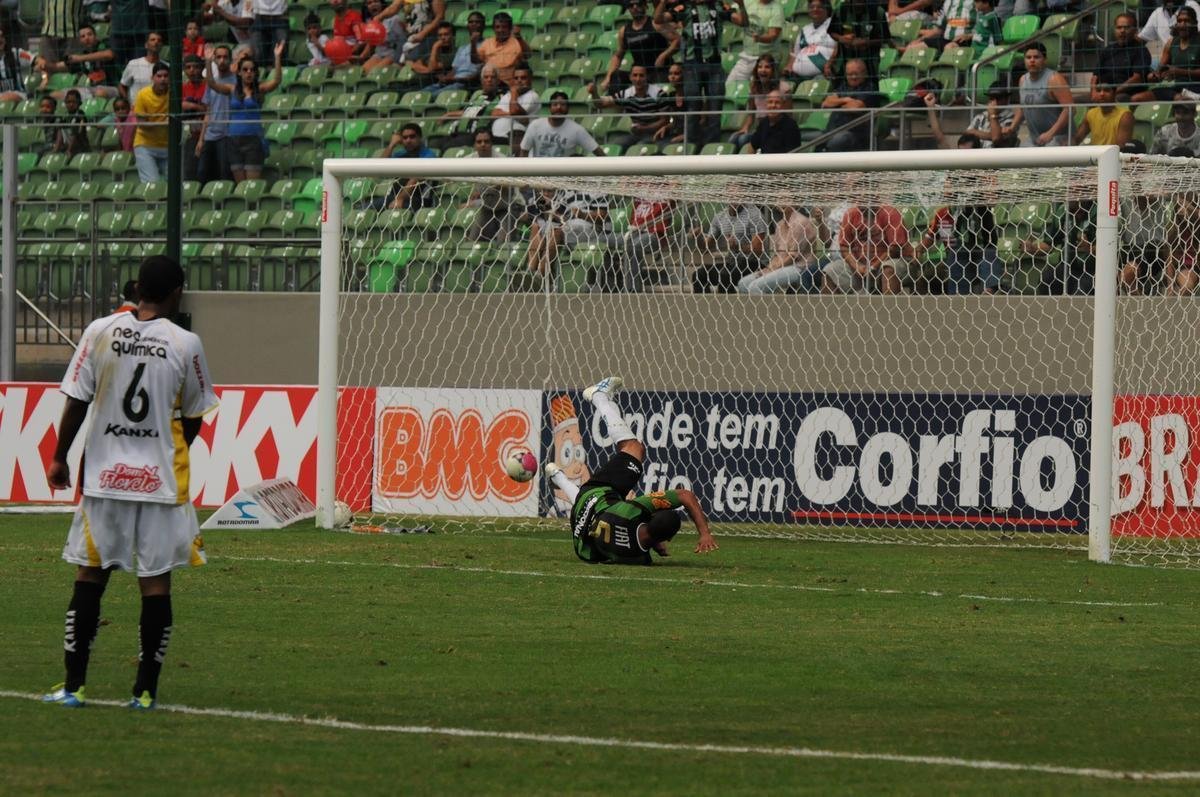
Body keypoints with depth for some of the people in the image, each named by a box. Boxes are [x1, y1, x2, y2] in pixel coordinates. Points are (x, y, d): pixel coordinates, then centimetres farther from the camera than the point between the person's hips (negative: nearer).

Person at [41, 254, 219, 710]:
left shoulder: (100, 332, -3)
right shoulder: (185, 344, -5)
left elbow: (76, 401, -2)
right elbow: (193, 420, 4)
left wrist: (60, 458, 10)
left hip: (103, 473, 1)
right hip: (161, 478, -1)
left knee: (90, 576, 8)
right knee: (156, 582, 4)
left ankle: (73, 685, 8)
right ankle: (145, 690, 3)